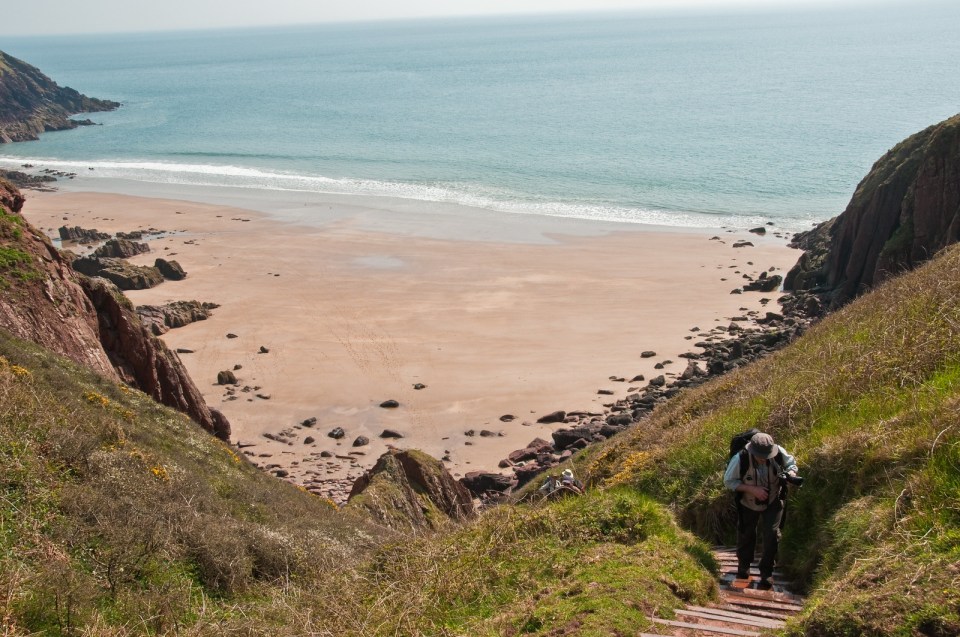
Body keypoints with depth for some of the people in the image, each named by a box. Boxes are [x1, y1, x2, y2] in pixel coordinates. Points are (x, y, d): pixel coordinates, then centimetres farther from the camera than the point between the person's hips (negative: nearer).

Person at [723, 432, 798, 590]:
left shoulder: (779, 453, -28)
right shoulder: (740, 459, -34)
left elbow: (792, 464, -7)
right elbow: (729, 481, -22)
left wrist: (790, 475, -31)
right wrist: (752, 489, -32)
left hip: (773, 502, 0)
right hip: (748, 504, 0)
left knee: (772, 534, -10)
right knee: (746, 535, 16)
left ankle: (766, 574, 7)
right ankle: (743, 566, 45)